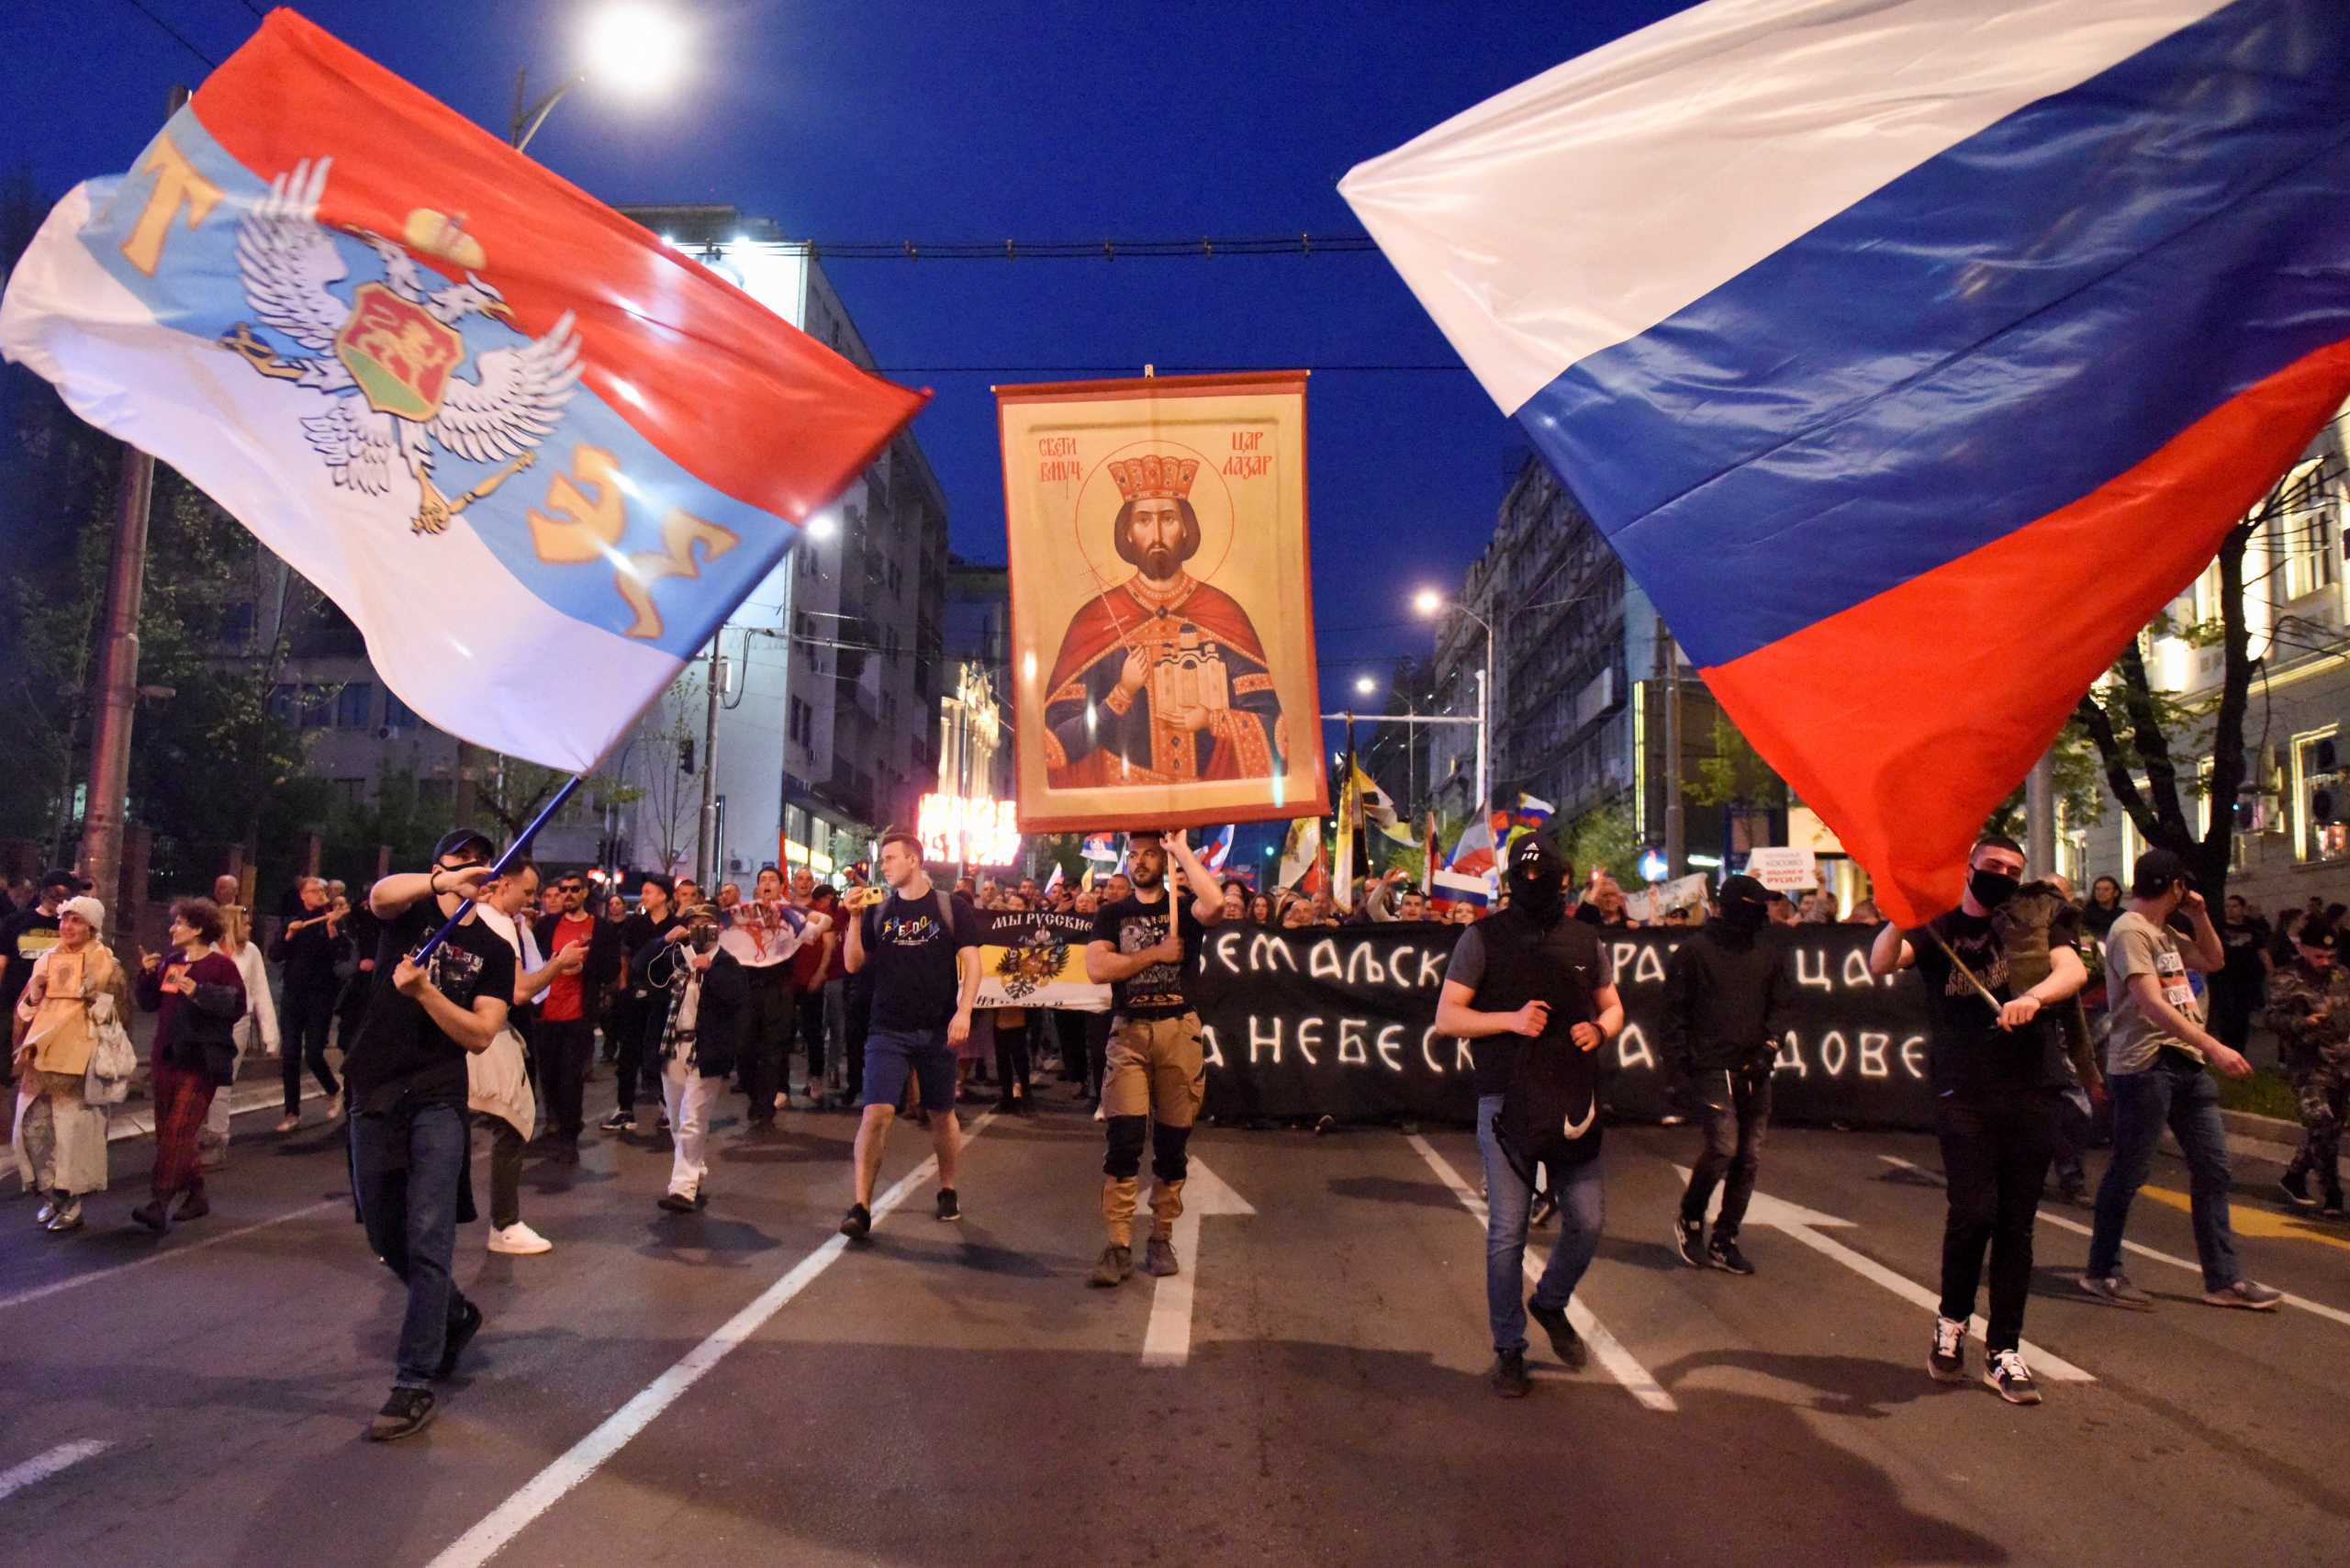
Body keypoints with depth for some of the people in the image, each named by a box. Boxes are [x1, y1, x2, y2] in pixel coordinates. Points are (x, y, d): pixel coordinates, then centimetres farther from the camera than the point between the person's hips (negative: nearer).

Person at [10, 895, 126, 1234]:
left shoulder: (104, 963, -1)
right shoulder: (46, 960, 12)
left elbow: (118, 1012, 0)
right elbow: (25, 1009, 18)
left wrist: (96, 996, -16)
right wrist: (34, 993, 0)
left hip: (79, 1059, -5)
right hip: (41, 1055, 5)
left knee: (75, 1129, -5)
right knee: (34, 1126, 5)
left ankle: (72, 1203, 6)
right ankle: (51, 1195, 20)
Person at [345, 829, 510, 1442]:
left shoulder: (493, 950, 5)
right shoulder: (409, 914, 6)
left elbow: (481, 1034, -5)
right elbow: (380, 892, -21)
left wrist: (424, 990, -18)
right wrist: (440, 882, -40)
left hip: (438, 1098, -2)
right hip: (375, 1094, 2)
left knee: (428, 1240, -10)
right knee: (385, 1236, 13)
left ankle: (416, 1385, -4)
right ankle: (457, 1316, 37)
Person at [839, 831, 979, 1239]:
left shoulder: (952, 907, -1)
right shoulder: (877, 911, 7)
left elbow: (970, 963, -5)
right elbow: (854, 965, 5)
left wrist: (963, 1011, -16)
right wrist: (855, 918, -7)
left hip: (938, 1031, -1)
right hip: (888, 1031, 1)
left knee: (942, 1114, 12)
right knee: (876, 1113, -11)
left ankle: (947, 1190, 32)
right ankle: (860, 1207, -8)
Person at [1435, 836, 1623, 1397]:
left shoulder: (1584, 939, 8)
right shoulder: (1484, 938, -3)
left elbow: (1612, 1005, 18)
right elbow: (1447, 1017, -4)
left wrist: (1599, 1029, -5)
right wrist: (1512, 1019, -18)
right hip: (1507, 1100, -3)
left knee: (1588, 1222, 6)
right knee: (1507, 1231, 0)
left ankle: (1551, 1304, 35)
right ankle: (1509, 1350, 17)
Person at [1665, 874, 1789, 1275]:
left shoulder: (1770, 955, 13)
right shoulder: (1695, 951, -1)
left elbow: (1780, 1005, 12)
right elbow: (1675, 1012, -1)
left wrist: (1770, 1045, -5)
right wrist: (1680, 1064, -6)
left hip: (1754, 1073, 5)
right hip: (1712, 1070, -5)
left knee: (1749, 1158, 6)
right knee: (1723, 1147, -16)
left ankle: (1724, 1241, 19)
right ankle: (1689, 1220, 9)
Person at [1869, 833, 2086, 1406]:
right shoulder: (1937, 930, 10)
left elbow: (2073, 970, -8)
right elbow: (1881, 963, -8)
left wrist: (2033, 997, -28)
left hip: (2031, 1094, 2)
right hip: (1964, 1094, -2)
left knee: (2017, 1224, 5)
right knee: (1974, 1211, -13)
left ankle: (2004, 1351, 17)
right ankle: (1952, 1322, 12)